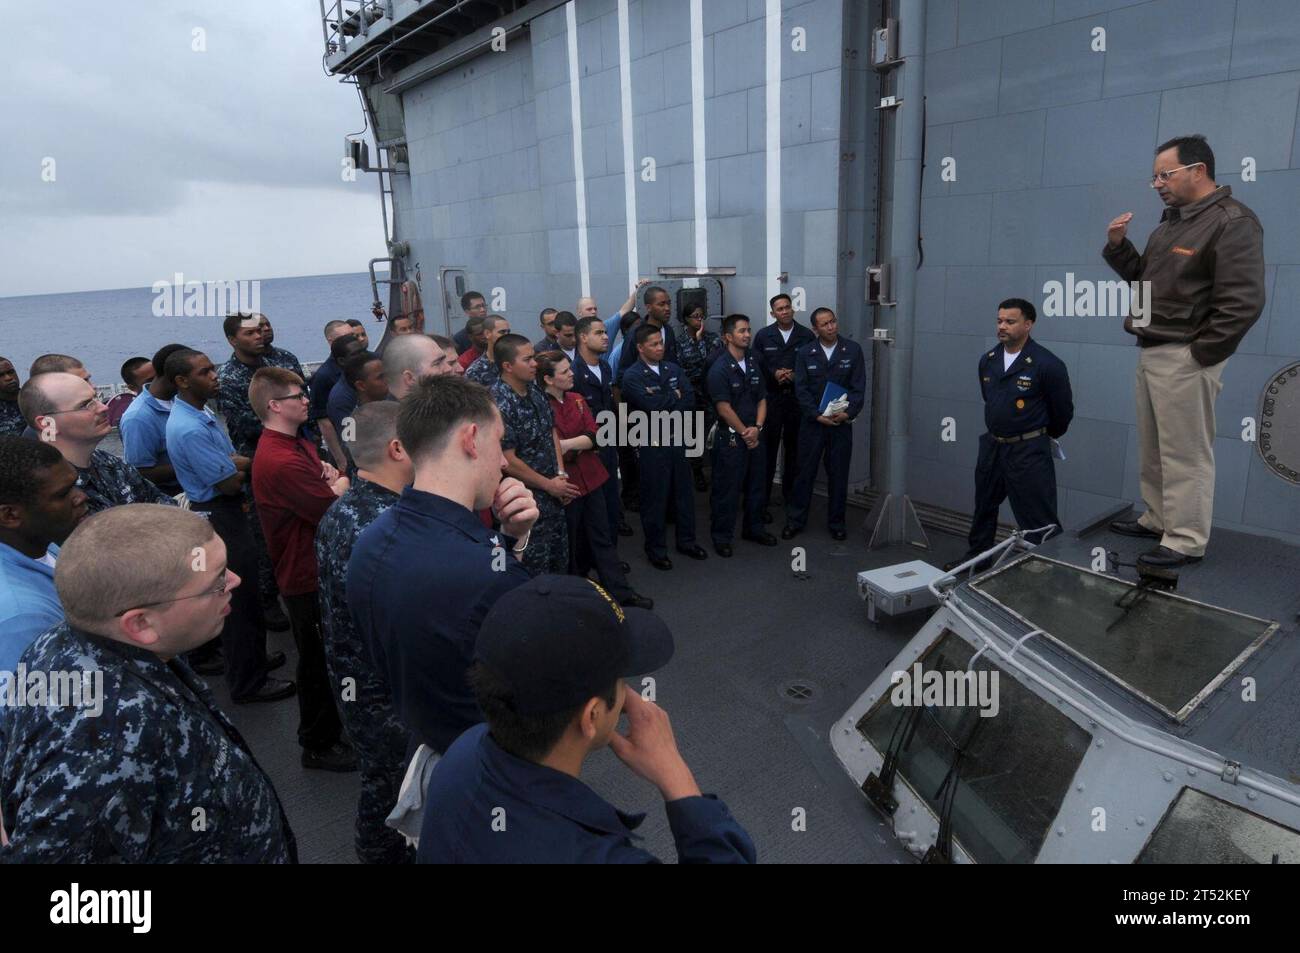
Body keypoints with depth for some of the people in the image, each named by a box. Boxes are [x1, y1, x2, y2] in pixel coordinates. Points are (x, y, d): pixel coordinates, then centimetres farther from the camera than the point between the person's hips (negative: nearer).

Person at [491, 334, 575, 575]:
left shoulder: (535, 390, 3)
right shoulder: (499, 404, -22)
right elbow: (507, 461, -22)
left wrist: (561, 474, 2)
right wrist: (550, 485, -13)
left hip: (553, 491, 8)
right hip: (527, 499, -8)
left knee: (561, 559, 19)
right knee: (537, 565, 6)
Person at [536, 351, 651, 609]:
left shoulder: (576, 399, 6)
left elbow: (593, 436, -4)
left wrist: (568, 444, -19)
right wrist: (581, 445, -13)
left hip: (589, 476, 6)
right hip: (565, 482, -6)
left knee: (602, 537, 11)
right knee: (570, 543, 11)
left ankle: (621, 592, 17)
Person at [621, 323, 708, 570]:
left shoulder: (673, 369, 7)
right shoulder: (632, 376, -10)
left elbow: (690, 400, -3)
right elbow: (652, 405, -23)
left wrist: (665, 408, -15)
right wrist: (675, 396, -7)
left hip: (678, 439, 5)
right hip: (652, 444, -5)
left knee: (684, 491, 14)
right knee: (655, 497, 5)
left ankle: (686, 540, 31)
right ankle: (656, 549, 19)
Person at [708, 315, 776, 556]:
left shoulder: (753, 363, 10)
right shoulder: (719, 369, -12)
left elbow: (762, 399, 9)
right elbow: (724, 408, -15)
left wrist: (757, 428, -5)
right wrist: (744, 432, -9)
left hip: (754, 436, 7)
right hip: (731, 438, -7)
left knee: (756, 485, 16)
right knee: (727, 490, 1)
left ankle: (754, 529, 32)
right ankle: (721, 537, 13)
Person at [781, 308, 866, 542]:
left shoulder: (853, 350, 1)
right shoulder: (804, 353, 1)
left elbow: (859, 387, -2)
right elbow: (801, 389, -3)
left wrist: (848, 413, -17)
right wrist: (818, 415, -13)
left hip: (842, 423, 0)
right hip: (812, 422, 0)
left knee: (838, 474, 7)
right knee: (805, 472, 5)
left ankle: (836, 523, 21)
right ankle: (795, 521, 16)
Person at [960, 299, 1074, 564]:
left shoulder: (1047, 364, -15)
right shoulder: (987, 361, 4)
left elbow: (1063, 411, -4)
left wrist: (1045, 437, 11)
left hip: (1029, 450, -7)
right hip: (991, 446, 7)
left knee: (1038, 518, -3)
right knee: (983, 509, 20)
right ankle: (976, 557, 36)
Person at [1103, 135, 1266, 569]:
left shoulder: (1232, 222, -13)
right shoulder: (1171, 221, 15)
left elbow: (1244, 303, -19)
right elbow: (1143, 277, 24)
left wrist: (1198, 355, -17)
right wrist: (1118, 245, 8)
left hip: (1184, 359, -9)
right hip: (1151, 352, 9)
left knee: (1185, 453, -4)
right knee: (1152, 448, 16)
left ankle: (1186, 541, 4)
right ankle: (1158, 519, 29)